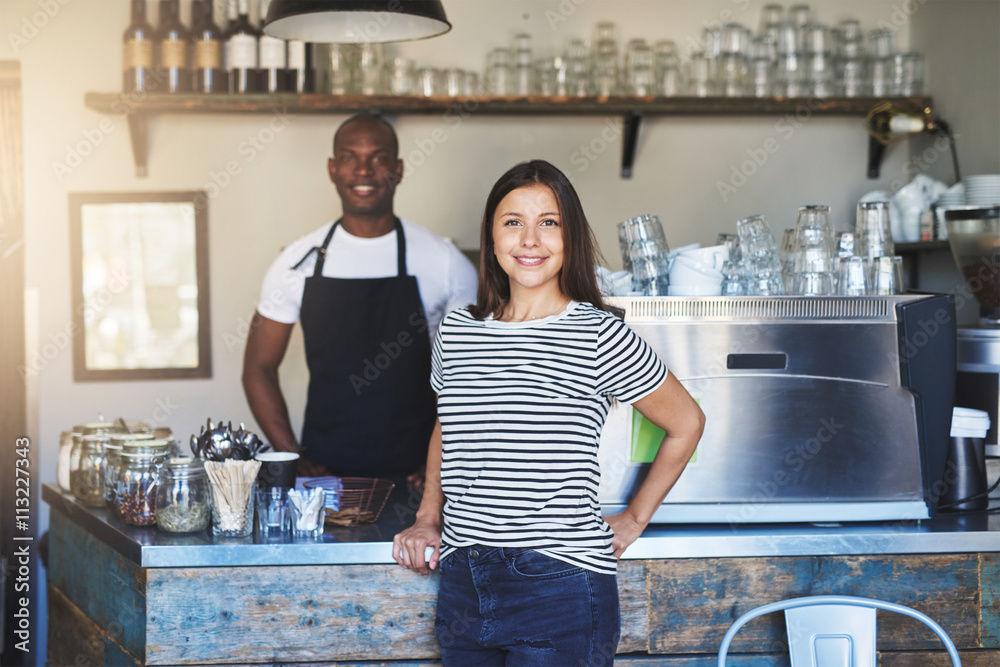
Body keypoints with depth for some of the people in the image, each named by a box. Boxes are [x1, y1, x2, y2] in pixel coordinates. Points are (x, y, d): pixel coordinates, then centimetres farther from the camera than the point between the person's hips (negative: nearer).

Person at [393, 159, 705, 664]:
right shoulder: (456, 332, 8)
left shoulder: (600, 337, -5)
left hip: (561, 589, -4)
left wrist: (633, 520, 8)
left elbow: (686, 424, 6)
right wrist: (427, 518, 14)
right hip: (462, 583, 4)